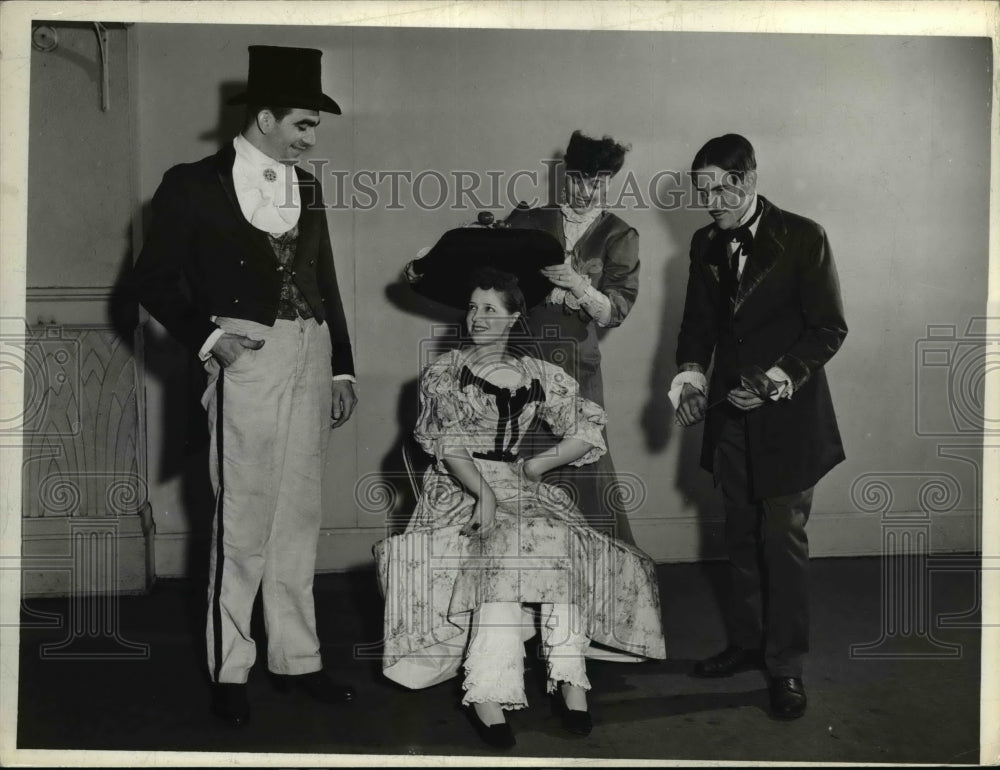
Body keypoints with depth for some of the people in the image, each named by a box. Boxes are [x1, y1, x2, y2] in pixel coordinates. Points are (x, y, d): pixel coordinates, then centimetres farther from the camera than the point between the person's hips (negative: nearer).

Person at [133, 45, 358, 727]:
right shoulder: (194, 185, 0)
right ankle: (229, 669, 11)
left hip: (312, 354, 5)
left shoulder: (306, 187, 16)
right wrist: (207, 338, -10)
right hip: (247, 358, -5)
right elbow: (154, 279, 2)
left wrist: (342, 367, 14)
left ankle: (296, 657, 19)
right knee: (242, 519, -3)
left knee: (300, 515, 8)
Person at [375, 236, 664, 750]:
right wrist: (483, 492, -22)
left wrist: (537, 464, -3)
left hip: (519, 485, 3)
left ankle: (569, 676, -27)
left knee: (565, 546, -28)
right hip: (459, 490, -3)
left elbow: (589, 431, 11)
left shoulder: (539, 375, 13)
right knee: (509, 548, -33)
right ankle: (488, 692, -36)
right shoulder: (443, 372, 7)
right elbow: (446, 444, -5)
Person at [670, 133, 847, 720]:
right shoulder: (706, 245, 5)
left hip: (788, 414, -5)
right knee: (742, 536, 15)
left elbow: (829, 329, -9)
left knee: (784, 541, 1)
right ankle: (747, 642, 29)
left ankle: (787, 665, 14)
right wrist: (691, 374, -7)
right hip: (730, 412, 5)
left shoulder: (802, 238, -10)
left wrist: (777, 378, -22)